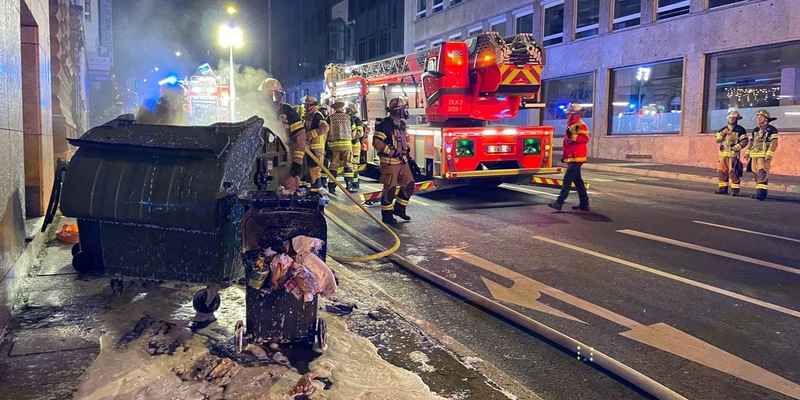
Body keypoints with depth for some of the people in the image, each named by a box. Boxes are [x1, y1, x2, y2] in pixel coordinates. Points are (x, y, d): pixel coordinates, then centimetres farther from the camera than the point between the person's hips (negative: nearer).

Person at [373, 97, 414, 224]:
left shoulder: (401, 124, 12)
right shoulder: (385, 125, -15)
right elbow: (376, 141, -19)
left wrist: (406, 148, 11)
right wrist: (391, 151, -21)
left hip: (402, 160, 9)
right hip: (390, 162, -9)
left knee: (409, 183, 8)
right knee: (390, 188, -5)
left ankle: (399, 208, 22)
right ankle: (387, 215, 6)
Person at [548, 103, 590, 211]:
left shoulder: (581, 125, -10)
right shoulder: (571, 125, 20)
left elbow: (585, 138, -23)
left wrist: (572, 136, -29)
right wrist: (564, 155, 24)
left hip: (576, 158, -10)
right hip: (571, 158, 10)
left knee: (567, 179, -14)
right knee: (577, 181, 12)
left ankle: (559, 202, -18)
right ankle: (584, 203, 17)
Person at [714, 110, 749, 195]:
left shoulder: (740, 130, 0)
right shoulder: (723, 129, 16)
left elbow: (745, 141, -6)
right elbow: (717, 140, 8)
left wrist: (736, 147, -17)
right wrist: (722, 133, -8)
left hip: (733, 154, -6)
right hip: (723, 154, 6)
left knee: (732, 171, -10)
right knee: (721, 171, 6)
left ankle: (735, 189, -6)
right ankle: (723, 188, 14)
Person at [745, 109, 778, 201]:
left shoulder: (772, 130, -3)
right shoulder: (755, 130, 20)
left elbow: (774, 143, -12)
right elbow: (751, 142, 27)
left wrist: (769, 154, -20)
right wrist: (748, 152, 19)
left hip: (763, 156, -7)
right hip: (754, 155, 8)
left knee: (762, 173, -17)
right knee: (756, 174, 8)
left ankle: (761, 192, -25)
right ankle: (759, 191, 16)